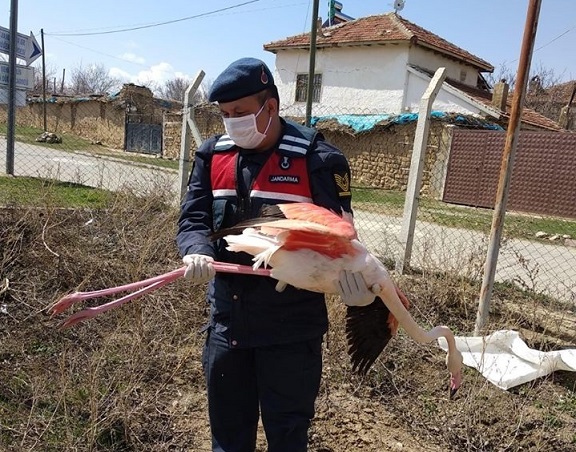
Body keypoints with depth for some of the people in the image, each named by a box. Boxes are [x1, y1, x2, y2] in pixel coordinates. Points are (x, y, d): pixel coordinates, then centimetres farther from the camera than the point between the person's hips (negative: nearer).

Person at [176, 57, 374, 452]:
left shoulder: (317, 159, -12)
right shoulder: (213, 155, 2)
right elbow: (193, 218, -1)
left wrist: (356, 283, -27)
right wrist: (198, 252, -23)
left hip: (292, 325, -4)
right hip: (227, 318, 5)